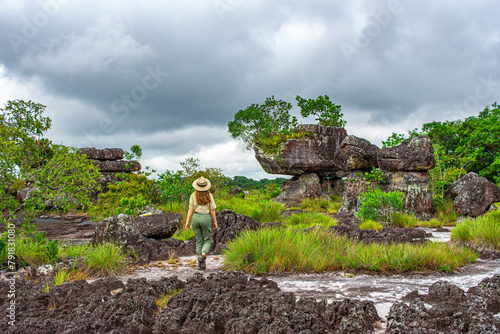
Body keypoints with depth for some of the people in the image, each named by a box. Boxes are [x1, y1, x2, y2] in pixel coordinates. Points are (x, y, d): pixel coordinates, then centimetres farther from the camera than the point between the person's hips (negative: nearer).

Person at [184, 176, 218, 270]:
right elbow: (212, 210, -4)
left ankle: (201, 264, 10)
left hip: (196, 217, 2)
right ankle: (203, 255, -18)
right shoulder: (209, 196, -6)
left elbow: (191, 209, -4)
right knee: (207, 240, 11)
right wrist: (215, 222, 5)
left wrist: (187, 221, 1)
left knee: (199, 241, 12)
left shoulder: (193, 196, -2)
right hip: (206, 218, -2)